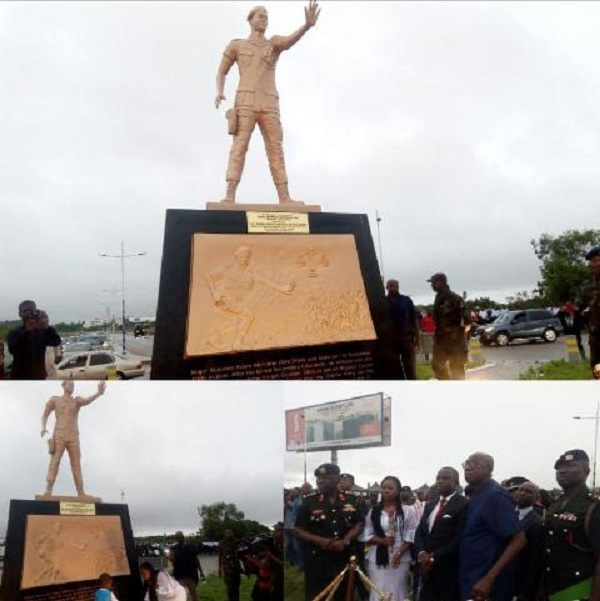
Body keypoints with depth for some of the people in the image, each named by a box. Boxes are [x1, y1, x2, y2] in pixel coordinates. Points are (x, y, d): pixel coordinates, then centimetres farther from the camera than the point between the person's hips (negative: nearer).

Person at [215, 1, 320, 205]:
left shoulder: (275, 42, 16)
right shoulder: (236, 45, 15)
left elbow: (291, 39, -8)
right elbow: (221, 73, 19)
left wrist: (307, 25, -31)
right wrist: (219, 93, -4)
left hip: (269, 107, 3)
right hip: (245, 103, -2)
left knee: (276, 150, -5)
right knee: (239, 147, -17)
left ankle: (284, 197, -7)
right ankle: (230, 195, -26)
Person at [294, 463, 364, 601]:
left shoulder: (351, 501, 4)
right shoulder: (309, 502, -2)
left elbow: (359, 524, 7)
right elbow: (299, 530, -1)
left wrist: (345, 541, -11)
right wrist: (319, 540, -17)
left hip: (344, 559, 2)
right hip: (316, 560, -2)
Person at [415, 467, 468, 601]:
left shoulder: (463, 505, -10)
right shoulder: (430, 504, 16)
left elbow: (459, 539, -17)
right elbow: (420, 532, 13)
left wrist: (434, 558, -15)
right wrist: (421, 553, -7)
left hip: (449, 571, -6)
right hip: (428, 568, 7)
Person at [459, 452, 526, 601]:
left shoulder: (495, 495, -15)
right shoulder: (474, 495, 9)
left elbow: (518, 541, -19)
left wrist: (489, 579, -23)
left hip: (487, 587, -8)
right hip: (470, 582, 8)